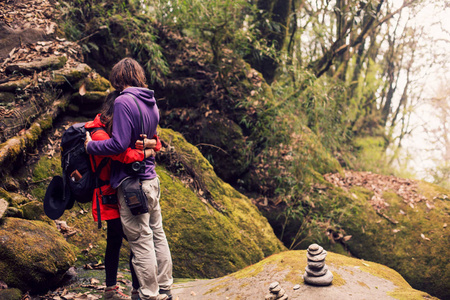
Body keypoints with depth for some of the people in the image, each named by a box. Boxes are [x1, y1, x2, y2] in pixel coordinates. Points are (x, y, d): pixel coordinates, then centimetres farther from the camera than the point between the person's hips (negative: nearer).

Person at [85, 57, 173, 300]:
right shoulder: (151, 103, 11)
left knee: (141, 240, 1)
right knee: (157, 234, 16)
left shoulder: (123, 102, -15)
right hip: (151, 178, 9)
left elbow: (119, 144, -21)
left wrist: (90, 146, -8)